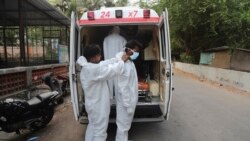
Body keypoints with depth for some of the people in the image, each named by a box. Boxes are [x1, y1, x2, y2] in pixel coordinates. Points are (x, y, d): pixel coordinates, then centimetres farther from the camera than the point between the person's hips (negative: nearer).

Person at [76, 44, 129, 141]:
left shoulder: (87, 67, 3)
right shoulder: (94, 69, -28)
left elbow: (106, 63, 3)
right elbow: (113, 70, -24)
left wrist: (120, 58, -3)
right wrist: (122, 60, -7)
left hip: (93, 104, 10)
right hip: (99, 106, -10)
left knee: (92, 126, 25)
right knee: (100, 132, 6)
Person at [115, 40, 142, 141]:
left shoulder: (130, 62, 7)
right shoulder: (124, 65, -24)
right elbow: (123, 87, -25)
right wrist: (128, 105, -21)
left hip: (130, 99, 10)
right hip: (126, 100, -10)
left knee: (126, 124, 24)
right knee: (123, 126, 6)